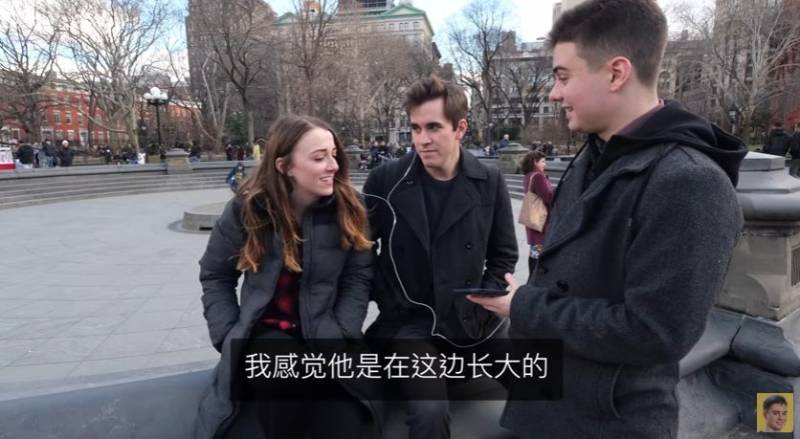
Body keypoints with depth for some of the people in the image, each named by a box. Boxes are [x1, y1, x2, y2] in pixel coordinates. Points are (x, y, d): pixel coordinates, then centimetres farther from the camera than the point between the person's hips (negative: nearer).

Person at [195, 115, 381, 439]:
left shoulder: (348, 208, -7)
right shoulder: (247, 209, -7)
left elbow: (358, 278, -4)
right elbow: (215, 276, 3)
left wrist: (338, 337, -13)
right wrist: (230, 337, -5)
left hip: (325, 331, 0)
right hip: (267, 328, 1)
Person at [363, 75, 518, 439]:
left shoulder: (490, 182, -4)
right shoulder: (385, 180, -8)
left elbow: (503, 255, 7)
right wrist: (385, 304, -3)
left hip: (474, 319, 3)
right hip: (409, 321, -2)